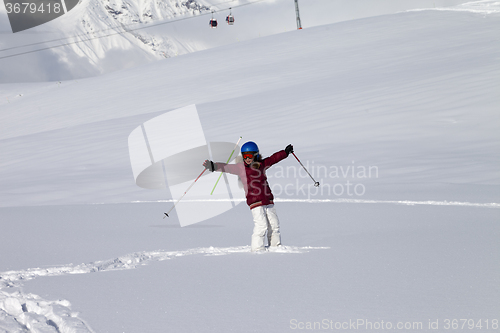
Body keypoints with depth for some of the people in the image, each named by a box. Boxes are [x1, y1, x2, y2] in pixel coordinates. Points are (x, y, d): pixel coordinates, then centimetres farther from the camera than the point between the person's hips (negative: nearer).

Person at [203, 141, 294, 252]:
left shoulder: (262, 164, 13)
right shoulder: (240, 167, 2)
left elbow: (273, 158, 27)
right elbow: (225, 167, -2)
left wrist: (285, 152, 33)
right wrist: (213, 166, -17)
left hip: (268, 201, 5)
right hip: (255, 201, -5)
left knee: (274, 224, 6)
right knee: (261, 224, -15)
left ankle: (275, 246, 22)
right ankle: (257, 249, -7)